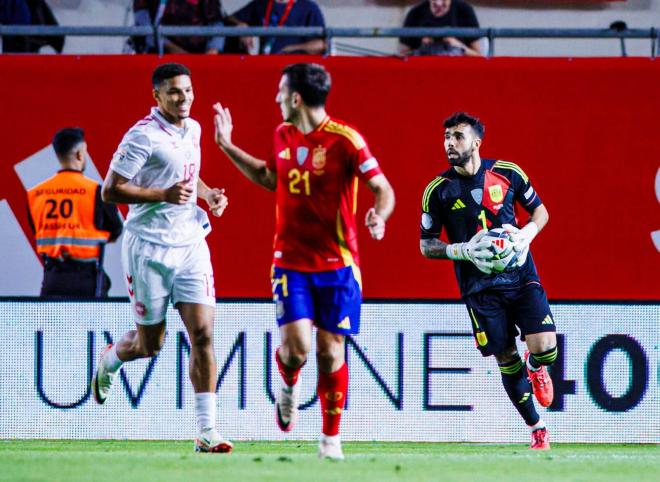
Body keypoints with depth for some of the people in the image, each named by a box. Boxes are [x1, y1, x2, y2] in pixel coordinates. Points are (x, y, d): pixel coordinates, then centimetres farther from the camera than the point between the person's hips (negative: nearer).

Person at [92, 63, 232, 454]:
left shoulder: (193, 129, 9)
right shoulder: (143, 136, -13)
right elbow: (110, 190, -15)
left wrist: (209, 194, 7)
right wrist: (165, 194, -23)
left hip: (191, 244, 5)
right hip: (149, 248, -5)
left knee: (203, 334, -9)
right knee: (150, 344, 5)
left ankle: (207, 432, -10)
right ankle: (110, 360, 42)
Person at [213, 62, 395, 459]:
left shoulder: (345, 139, -11)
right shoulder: (283, 135, 7)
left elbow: (383, 189, -10)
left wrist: (379, 217, -30)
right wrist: (228, 147, 25)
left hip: (338, 263, -3)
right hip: (290, 260, 3)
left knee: (330, 353, -1)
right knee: (296, 347, -13)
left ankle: (331, 438, 12)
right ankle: (289, 386, 22)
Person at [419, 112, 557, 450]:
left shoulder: (507, 173, 1)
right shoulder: (438, 190, -3)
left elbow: (539, 210, 14)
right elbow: (426, 246, 2)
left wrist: (527, 233, -8)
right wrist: (463, 250, -15)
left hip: (520, 274, 0)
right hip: (479, 286, 0)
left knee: (544, 347, -15)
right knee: (506, 359, -2)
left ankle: (535, 368, 24)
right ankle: (537, 429, 17)